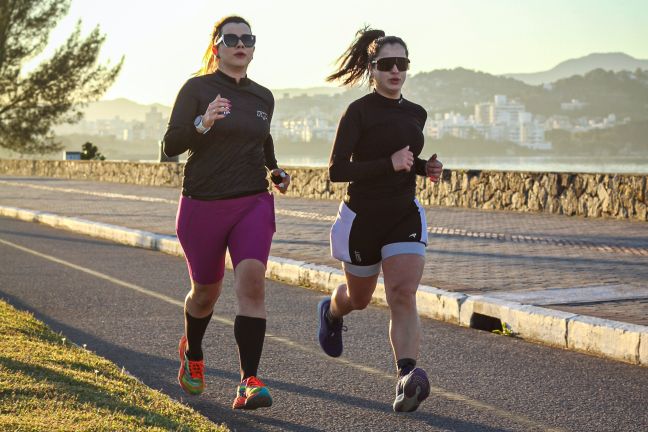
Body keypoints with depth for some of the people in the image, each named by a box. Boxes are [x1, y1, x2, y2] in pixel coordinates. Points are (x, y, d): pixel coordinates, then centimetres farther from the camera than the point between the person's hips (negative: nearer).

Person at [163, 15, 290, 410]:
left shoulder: (263, 97, 10)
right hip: (203, 206, -2)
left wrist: (276, 171, 14)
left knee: (252, 280, -19)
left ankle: (249, 382, -21)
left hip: (253, 204, 2)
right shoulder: (197, 89, -4)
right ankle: (192, 352, 45)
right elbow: (171, 146, -12)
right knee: (207, 292, 11)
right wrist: (202, 123, -29)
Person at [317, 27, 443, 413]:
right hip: (363, 217, -3)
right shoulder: (359, 111, -11)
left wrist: (424, 167, 3)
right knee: (359, 298, 18)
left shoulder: (417, 114, 7)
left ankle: (408, 380, -29)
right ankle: (331, 312, 54)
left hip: (405, 215, 3)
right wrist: (389, 163, -26)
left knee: (404, 296, -17)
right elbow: (336, 170, -17)